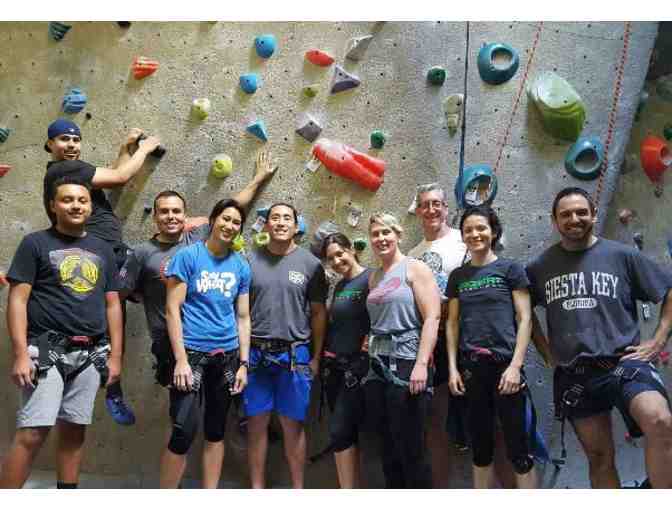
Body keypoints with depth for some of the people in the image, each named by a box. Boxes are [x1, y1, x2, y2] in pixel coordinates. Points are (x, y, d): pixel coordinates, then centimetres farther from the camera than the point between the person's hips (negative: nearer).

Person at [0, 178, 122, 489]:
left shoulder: (102, 250, 13)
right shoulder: (35, 243, 1)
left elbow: (112, 305, 13)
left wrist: (115, 355, 8)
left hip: (91, 354, 4)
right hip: (47, 350, -4)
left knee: (74, 430, 10)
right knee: (32, 433, -8)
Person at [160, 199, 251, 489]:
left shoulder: (241, 266, 7)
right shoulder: (188, 256, -5)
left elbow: (243, 317, 10)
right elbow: (172, 309, -8)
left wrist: (243, 363, 4)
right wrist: (181, 359, -14)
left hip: (227, 356, 5)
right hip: (192, 353, -4)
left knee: (216, 430, 13)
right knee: (184, 431, -10)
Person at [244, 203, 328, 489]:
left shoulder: (310, 264, 2)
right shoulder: (250, 260, 3)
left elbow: (318, 312, 5)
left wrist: (316, 357, 3)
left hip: (295, 354, -1)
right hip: (256, 352, 1)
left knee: (292, 424, 7)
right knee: (257, 422, 9)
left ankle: (298, 487, 22)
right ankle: (257, 486, 23)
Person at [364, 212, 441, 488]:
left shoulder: (415, 268, -4)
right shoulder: (374, 277, 16)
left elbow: (432, 317, -12)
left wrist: (422, 364, -20)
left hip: (407, 364, -7)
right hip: (378, 367, 7)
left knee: (411, 448, -2)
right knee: (388, 446, 13)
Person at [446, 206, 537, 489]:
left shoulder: (510, 268, 1)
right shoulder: (457, 276, 11)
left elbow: (524, 319, -3)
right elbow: (452, 323, 11)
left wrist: (515, 365, -11)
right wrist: (453, 367, 3)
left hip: (505, 364, -3)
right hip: (471, 367, 4)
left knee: (517, 446, 1)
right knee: (480, 445, 13)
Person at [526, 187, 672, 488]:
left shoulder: (622, 255, 1)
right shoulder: (540, 267, 6)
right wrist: (546, 350, 11)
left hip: (623, 361, -2)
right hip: (574, 374, 2)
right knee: (599, 457, 10)